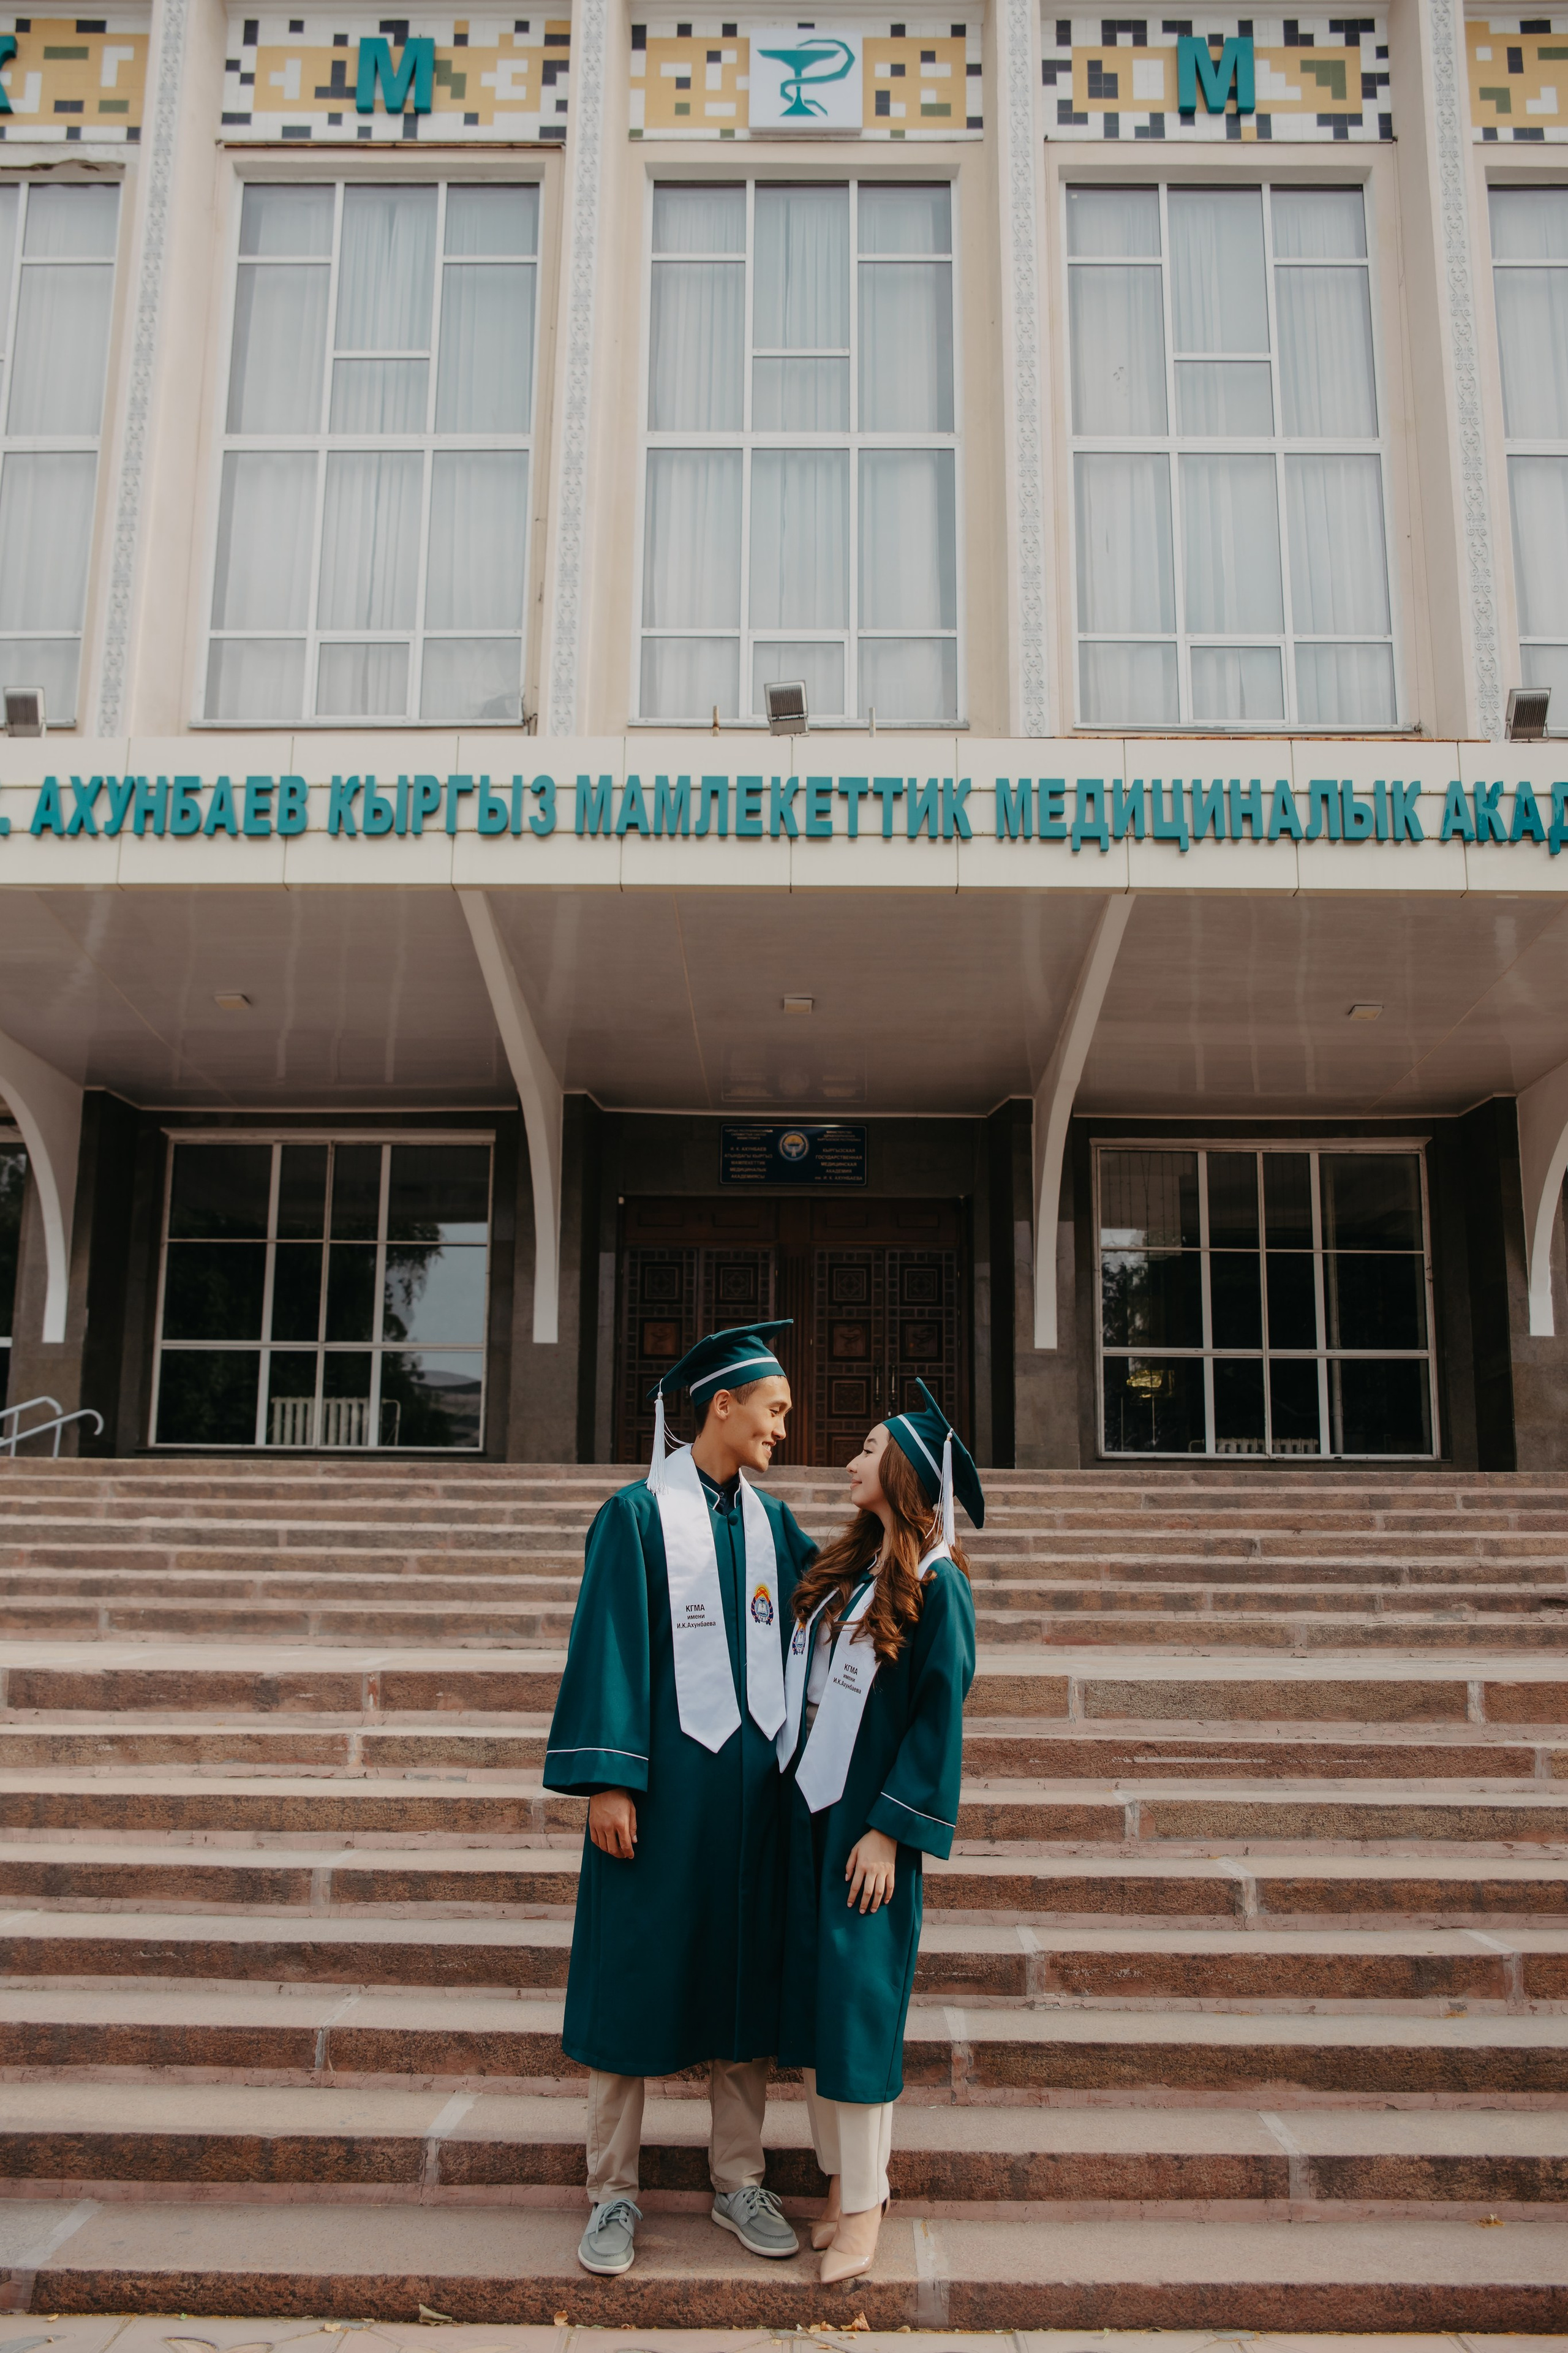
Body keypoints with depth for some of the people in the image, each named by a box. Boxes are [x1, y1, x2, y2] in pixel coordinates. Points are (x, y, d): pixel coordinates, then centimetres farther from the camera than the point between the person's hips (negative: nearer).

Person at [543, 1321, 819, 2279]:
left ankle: (739, 2181, 27)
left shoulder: (774, 1522, 9)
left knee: (747, 1977, 12)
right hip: (665, 1776, -5)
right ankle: (615, 2195, 20)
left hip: (755, 1780, 5)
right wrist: (607, 1781, -15)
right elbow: (610, 1649, -10)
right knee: (636, 1976, 4)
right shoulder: (639, 1514, -7)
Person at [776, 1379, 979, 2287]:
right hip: (808, 1805, 7)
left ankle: (864, 2200, 13)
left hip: (868, 1819, -7)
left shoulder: (937, 1585, -11)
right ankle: (843, 2176, 24)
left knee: (856, 2000, -1)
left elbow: (940, 1713, -14)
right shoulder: (844, 1568, 11)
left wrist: (889, 1829, -16)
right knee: (811, 1996, 11)